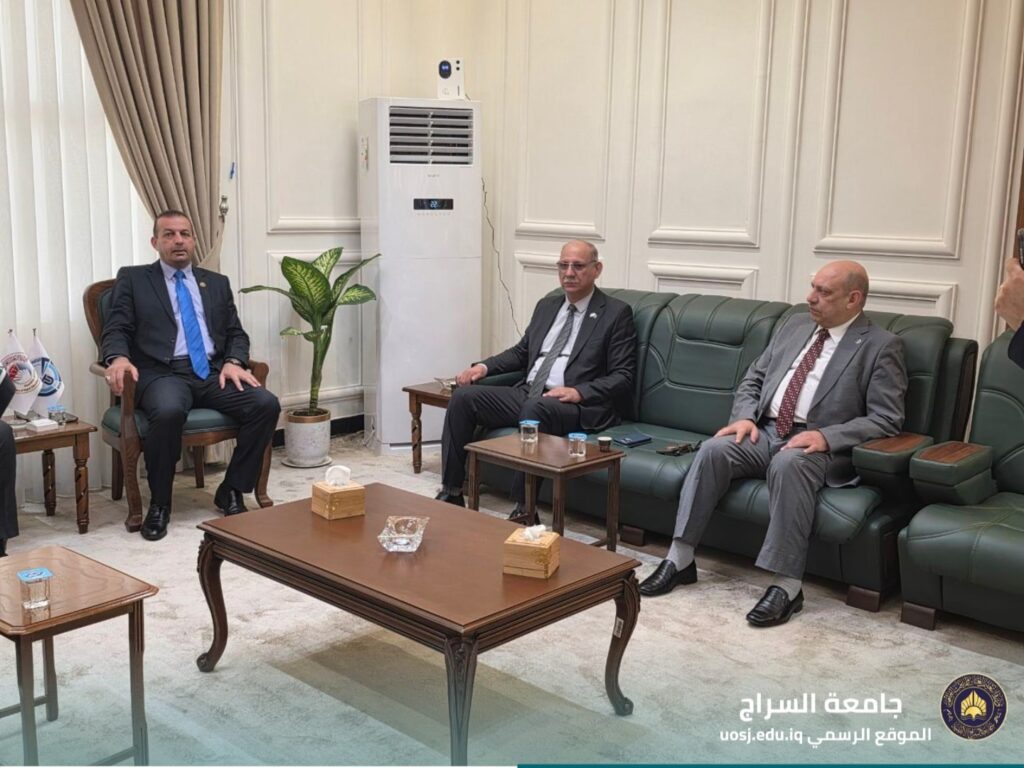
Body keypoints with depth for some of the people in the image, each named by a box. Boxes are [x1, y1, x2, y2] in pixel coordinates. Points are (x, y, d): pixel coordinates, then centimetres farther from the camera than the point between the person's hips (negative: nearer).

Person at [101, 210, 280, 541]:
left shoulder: (217, 283, 21)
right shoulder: (132, 278, 12)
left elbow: (236, 333, 17)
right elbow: (116, 330, 2)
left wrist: (233, 361, -5)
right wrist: (119, 358, -21)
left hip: (213, 373, 4)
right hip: (162, 373, -4)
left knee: (266, 404, -23)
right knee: (168, 411, -39)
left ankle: (231, 492, -7)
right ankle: (159, 504, -15)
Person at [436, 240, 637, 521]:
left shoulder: (616, 313, 0)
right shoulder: (546, 306, 19)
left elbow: (623, 377, -5)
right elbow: (521, 352, 28)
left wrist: (578, 392, -21)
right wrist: (484, 366, 8)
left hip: (575, 404, -6)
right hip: (527, 393, 7)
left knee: (534, 408, -38)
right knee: (463, 397, -12)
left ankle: (524, 510, -31)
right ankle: (451, 493, -8)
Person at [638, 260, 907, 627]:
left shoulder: (881, 346, -1)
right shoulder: (795, 325, 16)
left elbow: (885, 419, -9)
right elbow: (753, 379, 18)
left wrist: (826, 436, -22)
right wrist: (744, 416, -3)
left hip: (819, 445, -5)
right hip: (765, 432, 5)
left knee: (788, 464, -38)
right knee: (713, 449, -23)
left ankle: (787, 585, -33)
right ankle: (680, 559, -18)